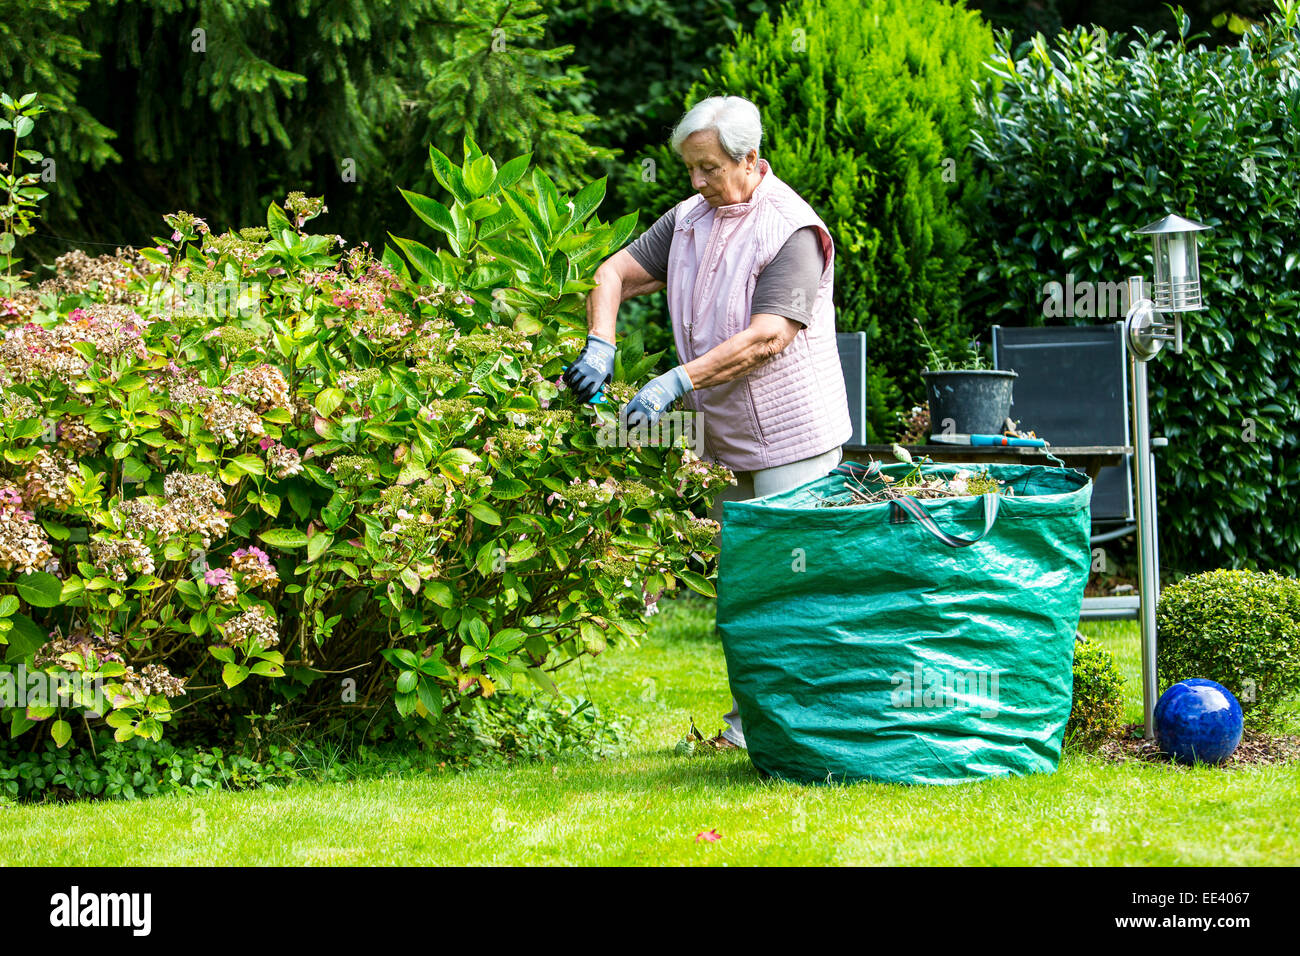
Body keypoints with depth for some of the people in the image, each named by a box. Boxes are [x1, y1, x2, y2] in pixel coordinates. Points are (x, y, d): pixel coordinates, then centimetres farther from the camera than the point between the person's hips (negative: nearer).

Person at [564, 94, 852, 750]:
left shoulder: (792, 230, -15)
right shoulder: (689, 220, 8)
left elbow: (767, 337, -24)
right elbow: (615, 272, 10)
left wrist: (676, 383, -28)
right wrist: (600, 347, -9)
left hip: (790, 435, -7)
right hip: (723, 437, 7)